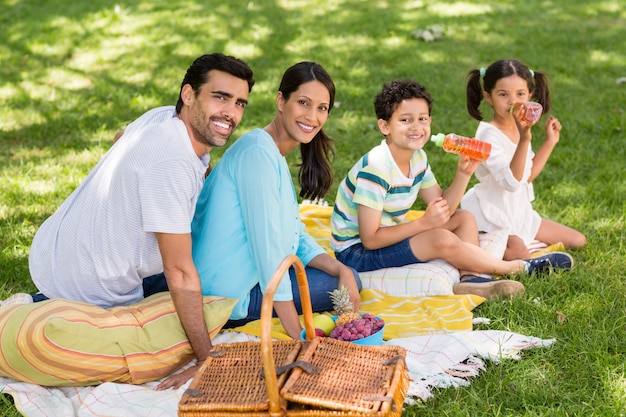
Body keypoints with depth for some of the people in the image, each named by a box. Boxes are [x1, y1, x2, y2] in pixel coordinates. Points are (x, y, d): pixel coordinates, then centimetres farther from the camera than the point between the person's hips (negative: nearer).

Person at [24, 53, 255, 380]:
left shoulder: (164, 117, -2)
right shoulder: (171, 165, -30)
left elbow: (121, 139, 25)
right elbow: (180, 272, -27)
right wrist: (207, 359, -21)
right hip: (87, 288, -9)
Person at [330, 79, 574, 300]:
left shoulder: (417, 158, 2)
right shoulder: (375, 169, -26)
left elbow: (443, 209, 3)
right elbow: (370, 239, -27)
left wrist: (463, 174, -12)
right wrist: (424, 222, -24)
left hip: (389, 236, 10)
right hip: (356, 252, -9)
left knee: (465, 219, 8)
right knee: (442, 239, -27)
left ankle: (469, 281, -15)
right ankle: (518, 267, -6)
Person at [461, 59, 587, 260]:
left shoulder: (519, 129, 4)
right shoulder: (489, 134, -24)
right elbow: (511, 181, -33)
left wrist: (550, 141, 9)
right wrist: (524, 140, -42)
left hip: (519, 211, 9)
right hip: (494, 217, -9)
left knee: (578, 241, 12)